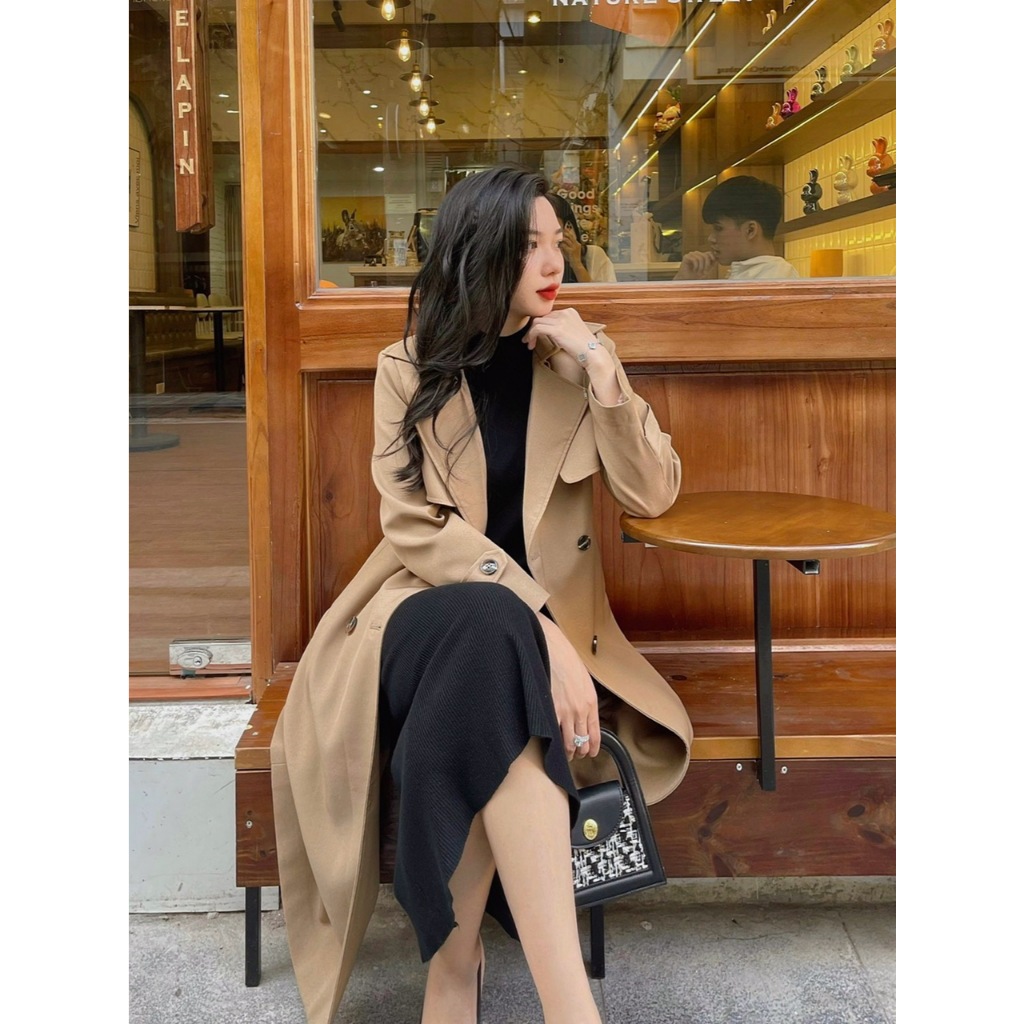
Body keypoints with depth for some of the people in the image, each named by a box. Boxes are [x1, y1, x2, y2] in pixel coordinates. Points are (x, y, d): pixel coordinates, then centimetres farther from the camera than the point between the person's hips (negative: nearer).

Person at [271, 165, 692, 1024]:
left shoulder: (577, 359, 7)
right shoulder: (409, 368, 2)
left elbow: (652, 496, -3)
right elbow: (415, 528, -11)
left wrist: (600, 369, -13)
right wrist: (536, 625, -24)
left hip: (542, 624, 2)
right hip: (432, 611, -1)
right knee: (491, 630, -39)